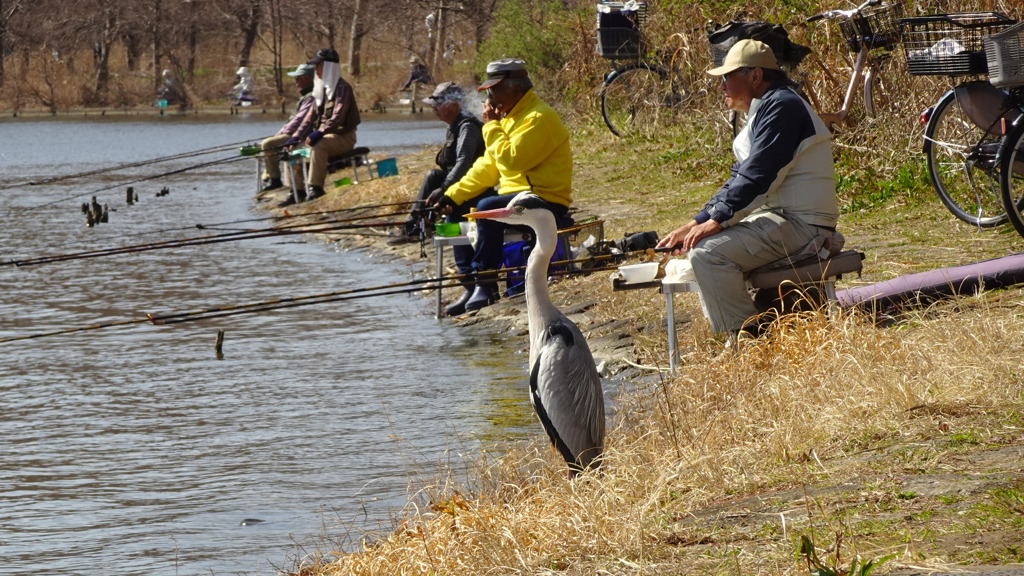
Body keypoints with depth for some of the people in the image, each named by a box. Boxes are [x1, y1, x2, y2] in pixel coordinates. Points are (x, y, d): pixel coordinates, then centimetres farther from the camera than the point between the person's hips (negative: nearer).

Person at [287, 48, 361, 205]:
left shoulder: (342, 88, -13)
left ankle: (315, 187, -39)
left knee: (318, 146, -37)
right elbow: (311, 115, 14)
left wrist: (320, 133, -35)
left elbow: (338, 117, -24)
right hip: (325, 135, 9)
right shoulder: (322, 88, 14)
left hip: (342, 137, -9)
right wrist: (297, 136, 3)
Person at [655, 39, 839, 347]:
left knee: (708, 253, -24)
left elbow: (758, 174, -22)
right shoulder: (762, 110, 20)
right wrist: (696, 223, 8)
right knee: (695, 244, 15)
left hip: (802, 225, -11)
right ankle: (735, 336, 11)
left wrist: (716, 220, -21)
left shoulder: (782, 106, -14)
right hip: (776, 216, 11)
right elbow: (739, 178, 18)